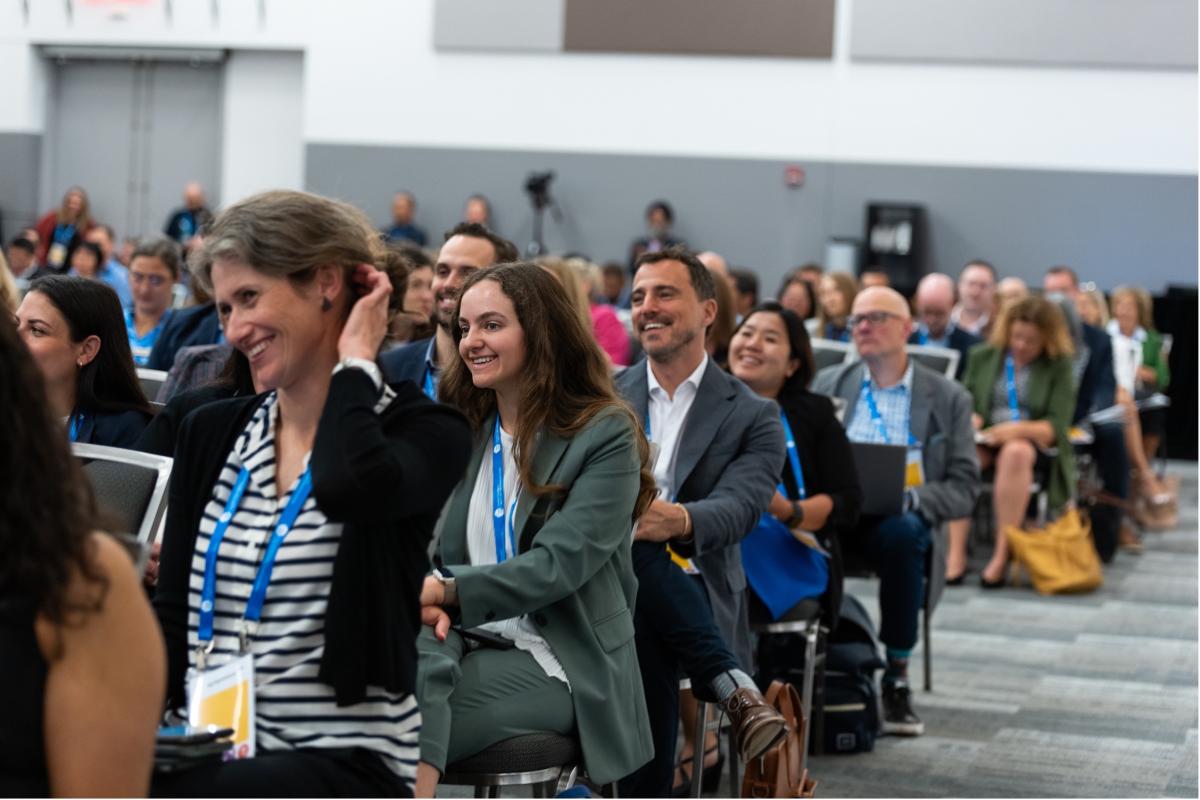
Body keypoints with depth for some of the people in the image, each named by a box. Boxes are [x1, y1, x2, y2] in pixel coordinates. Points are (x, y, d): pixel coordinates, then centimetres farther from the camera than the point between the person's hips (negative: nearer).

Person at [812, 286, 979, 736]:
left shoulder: (949, 399, 11)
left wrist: (907, 497, -15)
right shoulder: (827, 384, 18)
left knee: (902, 531, -38)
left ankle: (897, 674, -25)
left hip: (897, 519, -1)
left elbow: (964, 489, 5)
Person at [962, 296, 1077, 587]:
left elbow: (1056, 425, -4)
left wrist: (1019, 429, -22)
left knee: (1016, 453, -40)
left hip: (1033, 442, -2)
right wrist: (971, 421, -10)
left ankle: (1002, 554, -40)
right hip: (985, 439, 2)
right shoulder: (983, 356, 13)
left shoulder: (1059, 366, 5)